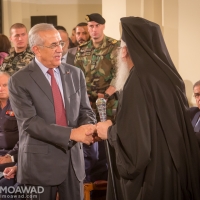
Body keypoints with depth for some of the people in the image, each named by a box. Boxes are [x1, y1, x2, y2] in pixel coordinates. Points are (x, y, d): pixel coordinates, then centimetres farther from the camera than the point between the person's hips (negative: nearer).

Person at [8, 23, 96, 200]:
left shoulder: (75, 74, 7)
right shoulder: (19, 81, -8)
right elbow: (30, 122, -17)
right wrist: (72, 133, -24)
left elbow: (85, 111, 9)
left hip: (73, 158, 4)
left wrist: (86, 128, -16)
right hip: (39, 162, -4)